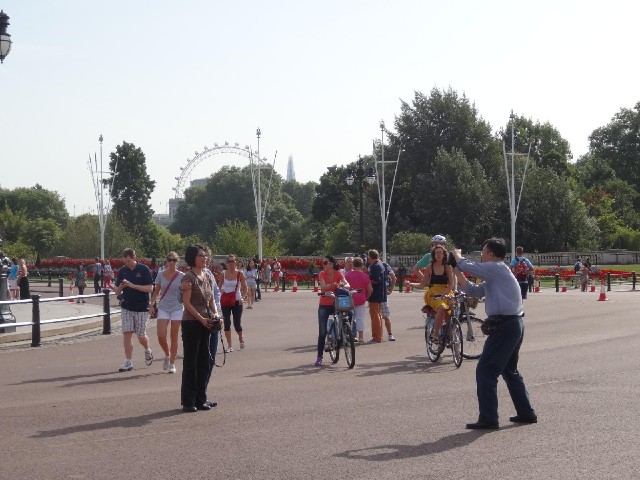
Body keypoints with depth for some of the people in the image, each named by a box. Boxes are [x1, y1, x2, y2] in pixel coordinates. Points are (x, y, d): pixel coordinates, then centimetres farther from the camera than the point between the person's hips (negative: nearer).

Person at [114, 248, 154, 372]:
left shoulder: (144, 270, -7)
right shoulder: (123, 271, 5)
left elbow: (150, 289, -13)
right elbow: (117, 291, 9)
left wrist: (133, 285, -21)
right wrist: (121, 286, -15)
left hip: (142, 308, -3)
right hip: (126, 307, 3)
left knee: (141, 336, 3)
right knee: (127, 333, -6)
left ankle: (147, 350, 35)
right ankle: (128, 362, -1)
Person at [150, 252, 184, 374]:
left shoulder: (181, 276, -3)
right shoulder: (161, 275, 3)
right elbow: (156, 291, 11)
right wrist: (152, 304, 1)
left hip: (177, 308, -1)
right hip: (163, 308, 2)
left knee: (174, 337, 3)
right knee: (161, 336, -8)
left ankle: (172, 364, 13)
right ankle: (167, 355, 20)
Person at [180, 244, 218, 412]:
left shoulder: (207, 277, 12)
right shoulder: (189, 278, -10)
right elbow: (187, 303, -14)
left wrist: (215, 314, -2)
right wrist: (201, 319, -18)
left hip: (205, 323, 7)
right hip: (191, 323, -7)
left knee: (204, 362, 10)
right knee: (190, 362, -1)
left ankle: (201, 399, 18)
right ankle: (188, 401, 6)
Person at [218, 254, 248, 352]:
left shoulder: (239, 274, -3)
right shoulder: (223, 274, 0)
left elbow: (245, 288, 0)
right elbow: (219, 287, 7)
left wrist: (243, 297, -14)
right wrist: (221, 292, -12)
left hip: (237, 301, -1)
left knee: (237, 324, 1)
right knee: (227, 323, 0)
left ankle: (241, 339, 32)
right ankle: (229, 345, 9)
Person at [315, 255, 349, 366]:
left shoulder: (338, 274, -5)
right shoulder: (322, 274, -7)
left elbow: (347, 284, -19)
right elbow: (323, 286, -24)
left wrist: (343, 285, -42)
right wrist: (332, 285, -44)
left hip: (336, 304, 1)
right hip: (324, 305, -1)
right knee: (322, 332, -3)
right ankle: (319, 357, 4)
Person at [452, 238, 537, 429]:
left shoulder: (497, 268, -10)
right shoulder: (495, 276, 20)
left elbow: (467, 266, -13)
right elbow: (473, 290, 23)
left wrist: (457, 255, 7)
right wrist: (457, 273, 18)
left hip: (504, 326, -11)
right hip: (514, 325, 11)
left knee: (485, 370, -8)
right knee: (509, 371, 21)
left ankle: (488, 419, -8)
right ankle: (526, 413, 26)